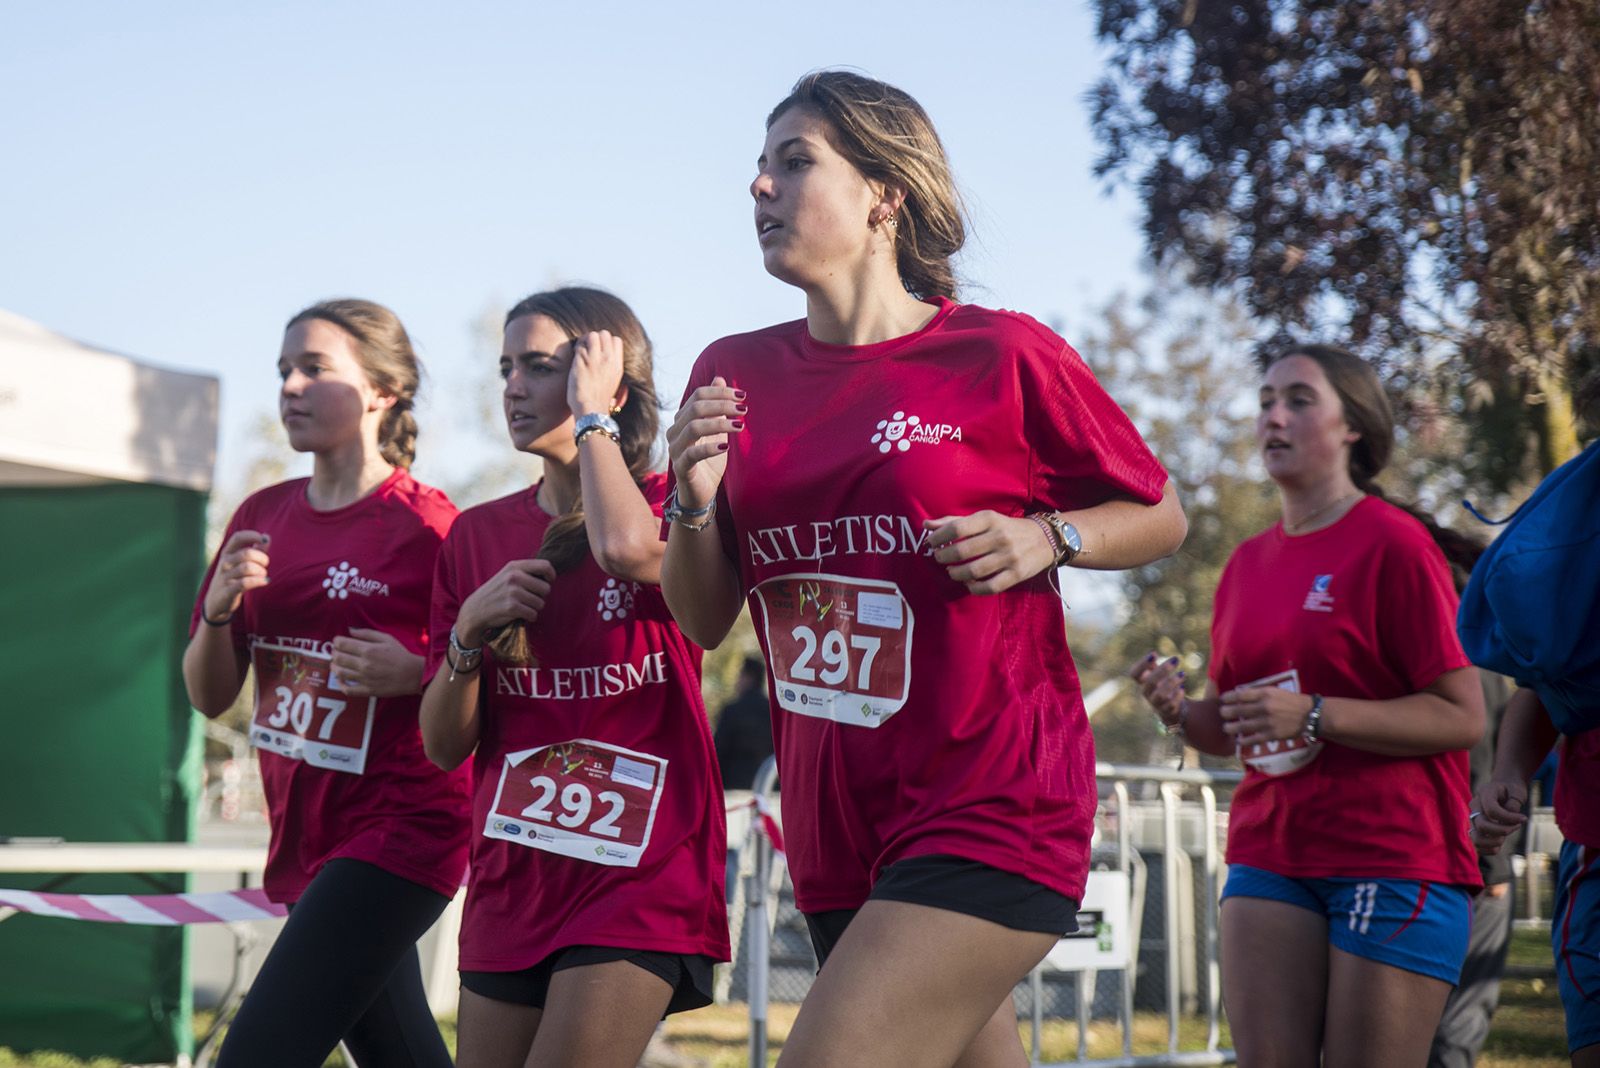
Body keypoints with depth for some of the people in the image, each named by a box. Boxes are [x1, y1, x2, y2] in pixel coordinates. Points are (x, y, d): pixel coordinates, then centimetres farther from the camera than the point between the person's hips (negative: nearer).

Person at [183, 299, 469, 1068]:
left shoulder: (428, 524, -11)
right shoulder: (263, 517, 9)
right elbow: (209, 696, 10)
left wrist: (416, 673, -25)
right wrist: (219, 608, -8)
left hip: (397, 829, -7)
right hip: (305, 833, 7)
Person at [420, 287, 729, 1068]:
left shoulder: (668, 508, -2)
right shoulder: (477, 535, 9)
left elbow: (626, 547, -30)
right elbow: (444, 746, 8)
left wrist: (590, 413, -14)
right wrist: (468, 631, -11)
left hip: (640, 874, -5)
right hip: (511, 882, 5)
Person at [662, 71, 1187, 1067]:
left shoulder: (1004, 355, -6)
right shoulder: (737, 372, 7)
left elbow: (1160, 518, 6)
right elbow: (703, 620, 11)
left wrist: (1045, 538, -13)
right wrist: (696, 501, -8)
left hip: (992, 810, -5)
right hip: (837, 828, 6)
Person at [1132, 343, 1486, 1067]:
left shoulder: (1394, 544, -6)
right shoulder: (1249, 562, 14)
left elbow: (1463, 717, -12)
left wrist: (1313, 715, -20)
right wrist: (1180, 711, -1)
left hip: (1394, 860, -6)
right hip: (1271, 854, 6)